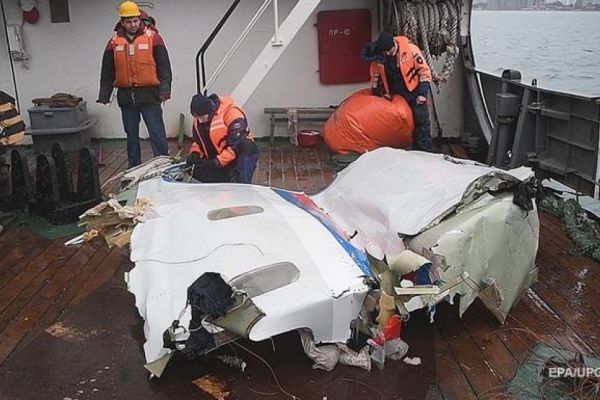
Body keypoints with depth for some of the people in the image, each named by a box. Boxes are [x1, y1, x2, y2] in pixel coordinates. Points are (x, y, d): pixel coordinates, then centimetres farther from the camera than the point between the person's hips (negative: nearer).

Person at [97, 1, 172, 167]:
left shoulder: (152, 37, -2)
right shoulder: (114, 42, 7)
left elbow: (164, 66, -5)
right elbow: (107, 71, 11)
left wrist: (165, 89, -14)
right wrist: (104, 95, 7)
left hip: (149, 94, -4)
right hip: (126, 96, 4)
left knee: (157, 133, -5)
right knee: (131, 135, 11)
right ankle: (134, 169, 21)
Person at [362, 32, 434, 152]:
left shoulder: (410, 49, -18)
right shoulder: (378, 57, -8)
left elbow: (424, 70, -12)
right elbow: (375, 75, 10)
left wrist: (422, 93, -14)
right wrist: (377, 93, 10)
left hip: (413, 91, -3)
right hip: (394, 94, 3)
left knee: (422, 122, -4)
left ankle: (425, 151, 4)